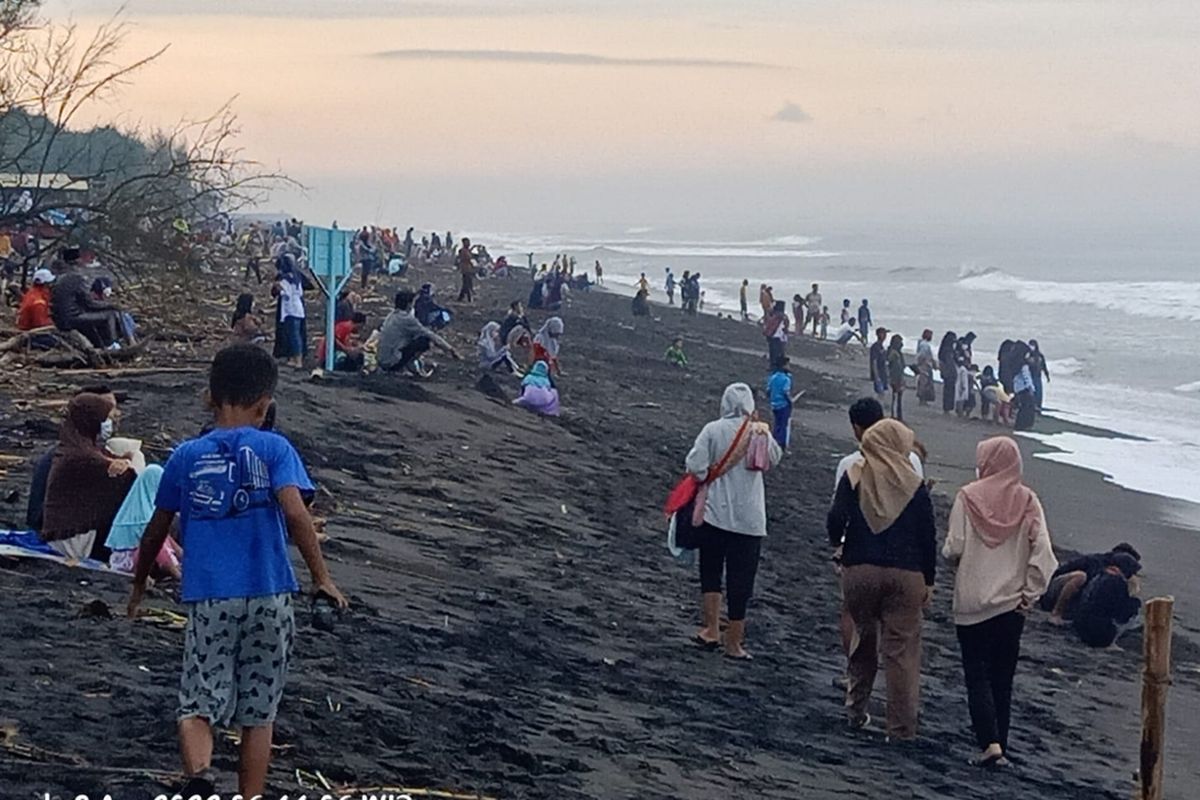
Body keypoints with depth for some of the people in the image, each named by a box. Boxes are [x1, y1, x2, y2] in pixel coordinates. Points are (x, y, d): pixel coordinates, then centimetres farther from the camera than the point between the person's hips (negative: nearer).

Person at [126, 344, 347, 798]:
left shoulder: (186, 457, 7)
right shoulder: (273, 449, 0)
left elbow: (156, 531, 13)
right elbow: (294, 512, -15)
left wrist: (138, 586, 27)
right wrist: (321, 578, -11)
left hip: (208, 600, 1)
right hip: (268, 597, 0)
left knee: (198, 705, 1)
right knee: (259, 713, 11)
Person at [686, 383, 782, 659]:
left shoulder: (713, 430, -8)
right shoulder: (760, 432, -6)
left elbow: (694, 465, -15)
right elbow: (775, 458, 7)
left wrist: (709, 479, 5)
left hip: (715, 513, 0)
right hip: (749, 519, 0)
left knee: (710, 573, 16)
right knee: (740, 579, 5)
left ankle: (711, 630, 13)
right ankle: (734, 641, 11)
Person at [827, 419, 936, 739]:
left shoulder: (853, 478, 0)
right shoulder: (915, 485, -1)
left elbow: (836, 520, -8)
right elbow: (928, 536, 0)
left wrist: (837, 545, 14)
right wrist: (928, 581, 8)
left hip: (859, 569, 1)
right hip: (906, 575, -1)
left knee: (863, 639, 20)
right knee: (902, 650, 1)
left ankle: (856, 710, 24)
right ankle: (902, 729, 2)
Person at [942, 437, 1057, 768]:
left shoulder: (968, 498, -9)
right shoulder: (1027, 501, -2)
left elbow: (953, 548, -10)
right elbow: (1042, 553, -8)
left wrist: (948, 554, 13)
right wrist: (1030, 594, 0)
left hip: (972, 602, -3)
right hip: (1011, 604, 3)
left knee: (977, 675, 2)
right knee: (1003, 678, 12)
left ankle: (990, 744, -12)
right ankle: (999, 746, 13)